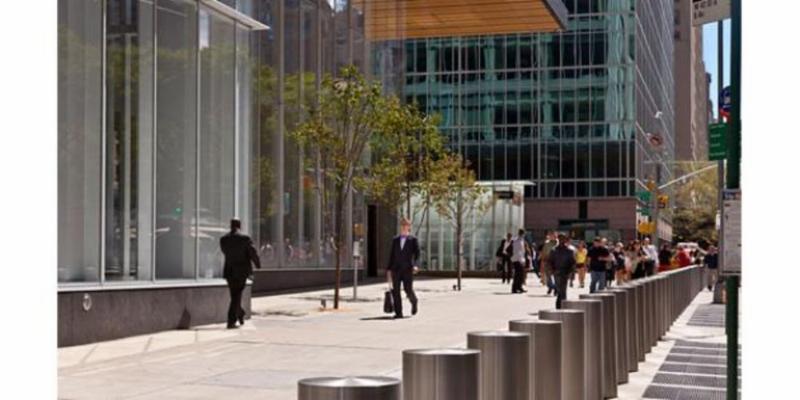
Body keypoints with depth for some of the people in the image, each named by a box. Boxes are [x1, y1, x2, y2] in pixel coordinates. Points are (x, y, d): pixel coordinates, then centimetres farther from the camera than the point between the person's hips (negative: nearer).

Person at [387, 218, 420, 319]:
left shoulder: (413, 240, 4)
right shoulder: (395, 240, 14)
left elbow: (417, 253, 0)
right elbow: (392, 255, 15)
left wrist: (415, 265, -15)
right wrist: (389, 269, 10)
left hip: (408, 269, -3)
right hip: (396, 268, 3)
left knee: (408, 290, -6)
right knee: (395, 291, -3)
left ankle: (414, 302, 27)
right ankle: (398, 312, 1)